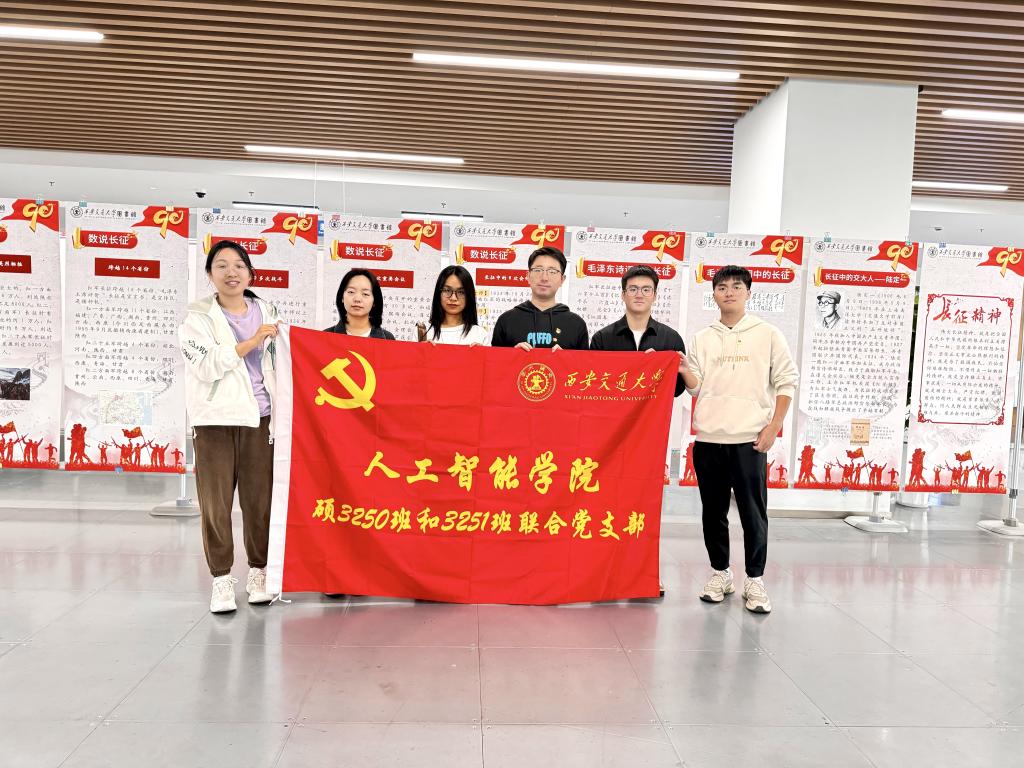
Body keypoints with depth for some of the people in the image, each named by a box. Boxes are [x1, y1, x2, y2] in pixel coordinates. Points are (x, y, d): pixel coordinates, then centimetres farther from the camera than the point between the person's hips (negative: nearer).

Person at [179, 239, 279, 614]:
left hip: (259, 416, 2)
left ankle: (258, 571, 20)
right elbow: (207, 366, -13)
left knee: (260, 499, 4)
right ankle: (222, 579, 12)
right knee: (216, 504, 0)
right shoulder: (198, 316, 1)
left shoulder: (266, 312, 12)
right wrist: (251, 342, -16)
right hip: (216, 419, -2)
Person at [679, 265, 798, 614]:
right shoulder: (702, 339, 10)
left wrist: (773, 428, -5)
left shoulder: (768, 335, 4)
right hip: (708, 439, 3)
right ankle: (720, 573, 24)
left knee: (754, 513, 0)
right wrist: (683, 371, -12)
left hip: (750, 439, -3)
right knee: (713, 512, 10)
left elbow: (786, 383, 3)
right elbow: (696, 387, 9)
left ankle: (755, 580, 13)